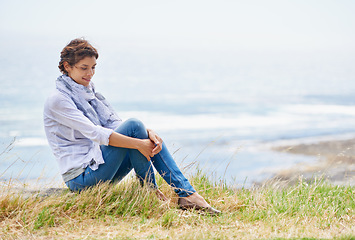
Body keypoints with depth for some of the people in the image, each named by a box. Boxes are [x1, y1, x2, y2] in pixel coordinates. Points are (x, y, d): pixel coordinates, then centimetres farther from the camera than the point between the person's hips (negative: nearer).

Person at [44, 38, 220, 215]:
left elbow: (114, 124, 4)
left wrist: (148, 134, -15)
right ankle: (150, 191, -10)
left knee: (150, 136, -5)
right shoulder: (57, 101, -12)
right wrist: (138, 143, -26)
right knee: (133, 126, -21)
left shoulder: (90, 93, 16)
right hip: (81, 178, -8)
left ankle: (186, 193, -10)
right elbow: (94, 133, -22)